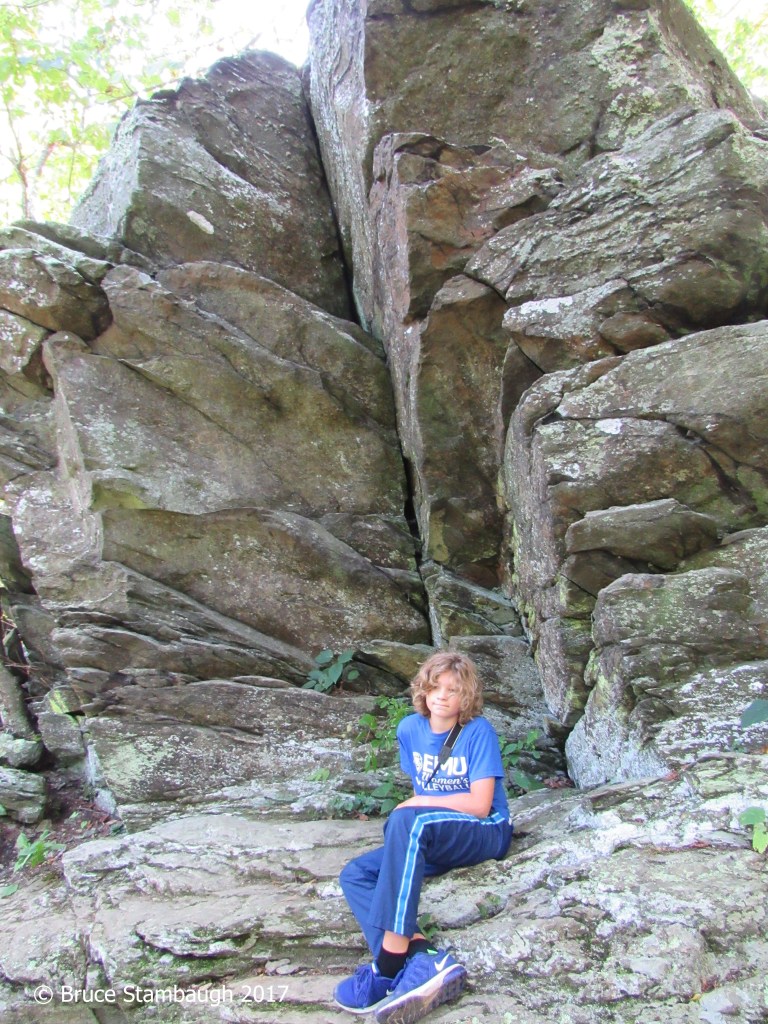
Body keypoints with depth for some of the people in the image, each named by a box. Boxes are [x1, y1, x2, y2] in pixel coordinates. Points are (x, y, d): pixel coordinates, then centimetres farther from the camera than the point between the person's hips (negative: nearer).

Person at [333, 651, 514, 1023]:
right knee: (354, 875, -13)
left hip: (486, 833, -7)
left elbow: (480, 804, -15)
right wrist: (413, 810, 1)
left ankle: (389, 966, -36)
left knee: (405, 821, -35)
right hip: (429, 840, 7)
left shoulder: (479, 731, -9)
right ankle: (423, 959, -35)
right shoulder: (410, 729, 7)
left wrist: (417, 804, -14)